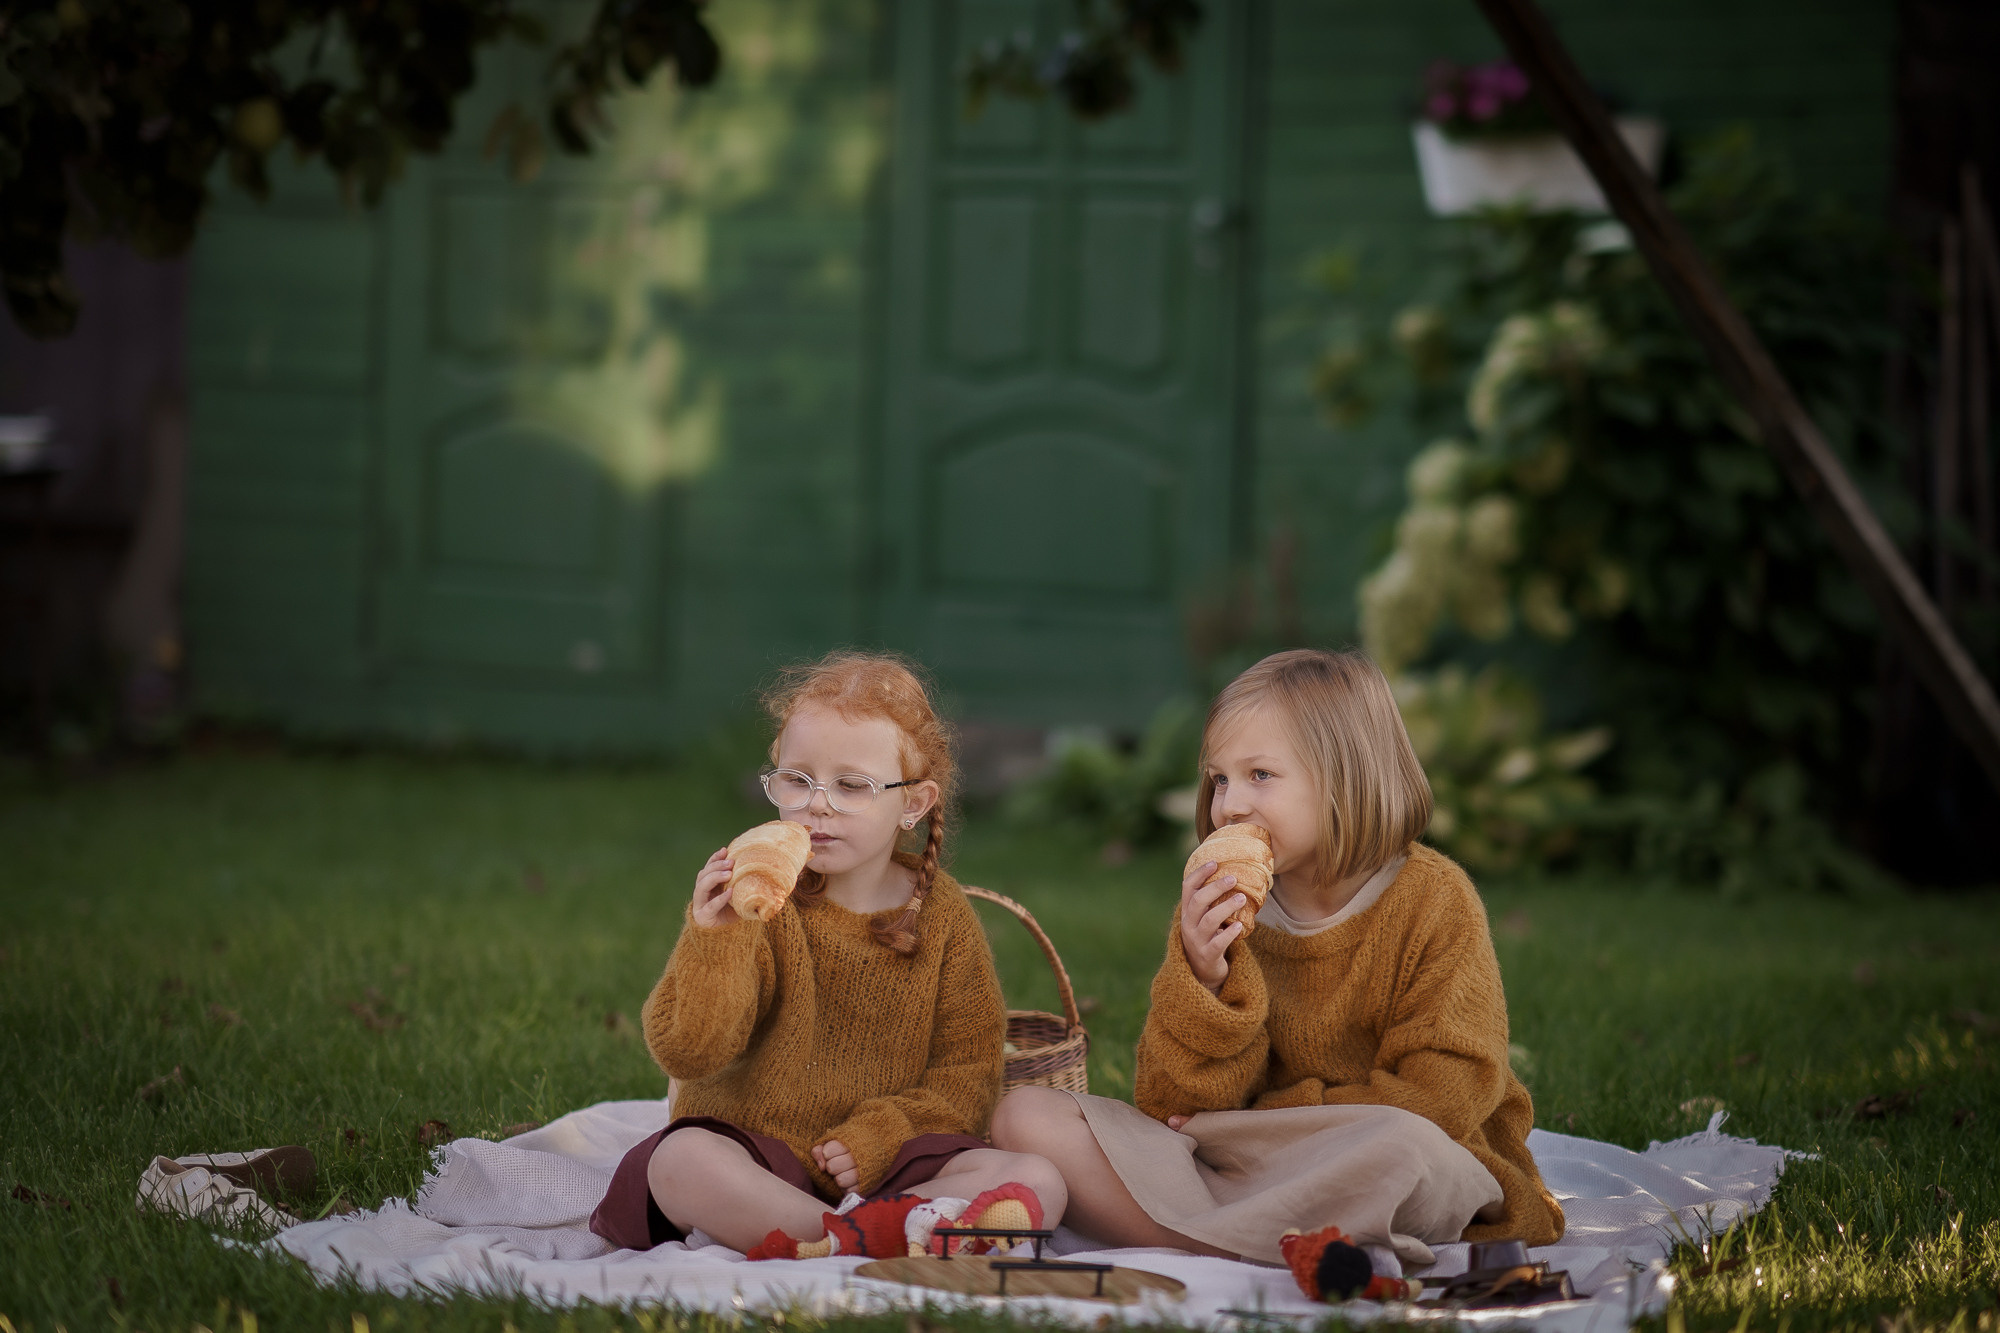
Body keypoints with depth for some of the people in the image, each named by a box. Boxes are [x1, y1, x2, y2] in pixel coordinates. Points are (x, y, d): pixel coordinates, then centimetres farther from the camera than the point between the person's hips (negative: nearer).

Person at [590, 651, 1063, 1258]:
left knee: (1038, 1182, -22)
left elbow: (966, 1072, 4)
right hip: (754, 1151, -2)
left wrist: (884, 1135, -13)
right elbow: (687, 1052, -11)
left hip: (884, 1168, 2)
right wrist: (716, 940, -27)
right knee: (684, 1161, -36)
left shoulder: (943, 916, 5)